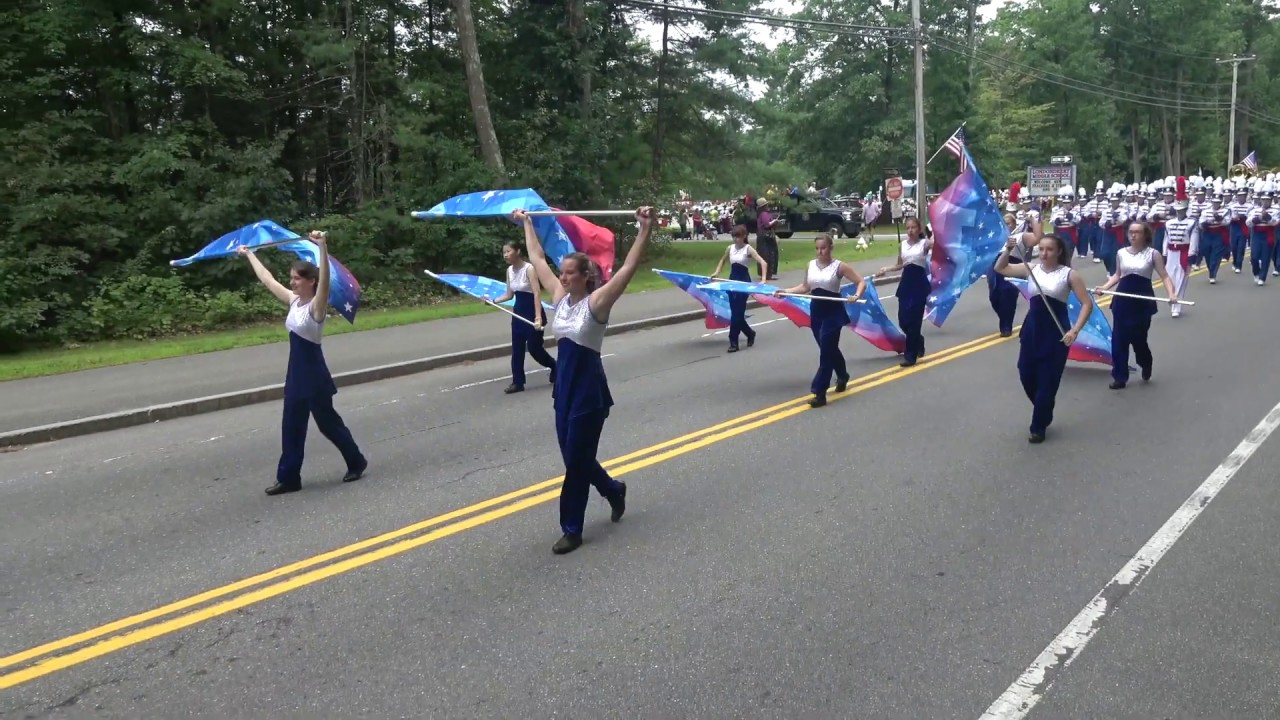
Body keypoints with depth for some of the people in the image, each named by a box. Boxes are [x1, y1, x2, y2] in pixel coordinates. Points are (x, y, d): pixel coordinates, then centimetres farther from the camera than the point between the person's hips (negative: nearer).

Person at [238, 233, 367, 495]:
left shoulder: (316, 305, -16)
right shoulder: (293, 300, 5)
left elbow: (324, 279, -35)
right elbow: (267, 279, 17)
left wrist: (322, 247, -48)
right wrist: (249, 254, 25)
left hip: (314, 373, -7)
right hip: (295, 373, 7)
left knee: (328, 422, 6)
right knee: (291, 426, 9)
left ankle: (357, 463, 25)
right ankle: (288, 478, 16)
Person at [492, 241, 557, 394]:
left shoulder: (529, 268, -18)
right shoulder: (509, 270, 5)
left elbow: (537, 293, -25)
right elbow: (509, 295, 13)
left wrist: (538, 317, -33)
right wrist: (493, 301, -1)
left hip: (532, 311, -7)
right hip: (518, 311, 7)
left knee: (534, 347, -2)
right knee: (517, 347, 4)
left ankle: (556, 367, 23)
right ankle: (517, 382, 10)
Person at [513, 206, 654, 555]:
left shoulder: (597, 301, -13)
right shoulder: (560, 296, 4)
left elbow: (629, 267, -24)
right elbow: (537, 258, 14)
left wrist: (645, 229, -32)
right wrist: (526, 223, 20)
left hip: (590, 391, -7)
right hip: (564, 387, 7)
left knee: (577, 461, 1)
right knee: (574, 458, 16)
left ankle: (572, 529, 13)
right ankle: (613, 490, 42)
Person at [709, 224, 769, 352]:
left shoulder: (748, 249, -11)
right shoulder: (730, 248, 6)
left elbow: (763, 263, -19)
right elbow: (723, 260, 26)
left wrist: (763, 279, -31)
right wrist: (716, 273, 12)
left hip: (744, 281, -6)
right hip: (732, 280, 6)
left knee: (737, 312, -9)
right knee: (734, 311, 7)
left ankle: (733, 341, -4)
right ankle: (749, 333, 28)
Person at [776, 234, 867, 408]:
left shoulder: (839, 266, -8)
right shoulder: (811, 265, 6)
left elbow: (861, 282, -8)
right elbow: (805, 287, 15)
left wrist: (856, 296, -26)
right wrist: (785, 291, 4)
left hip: (833, 312, -5)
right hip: (816, 312, 5)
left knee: (826, 351, -8)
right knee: (829, 349, 18)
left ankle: (819, 393, -8)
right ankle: (842, 376, 45)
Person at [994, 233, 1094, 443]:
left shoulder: (1069, 274, -7)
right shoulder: (1031, 269, 3)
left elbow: (1087, 304, -8)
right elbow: (1000, 268, 9)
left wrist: (1074, 330, -19)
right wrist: (1008, 249, -9)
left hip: (1056, 332, -4)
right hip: (1031, 329, 4)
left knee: (1048, 381, 1)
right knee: (1026, 375, 8)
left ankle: (1039, 427, 16)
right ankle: (1044, 415, 35)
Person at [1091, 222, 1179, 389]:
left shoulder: (1153, 253, -5)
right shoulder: (1121, 253, 3)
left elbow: (1164, 276, -6)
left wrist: (1171, 294, -21)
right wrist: (1104, 287, 1)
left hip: (1143, 301, -3)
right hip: (1122, 300, 3)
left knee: (1138, 338, 4)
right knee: (1118, 338, 0)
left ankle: (1146, 365, 37)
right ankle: (1119, 377, 9)